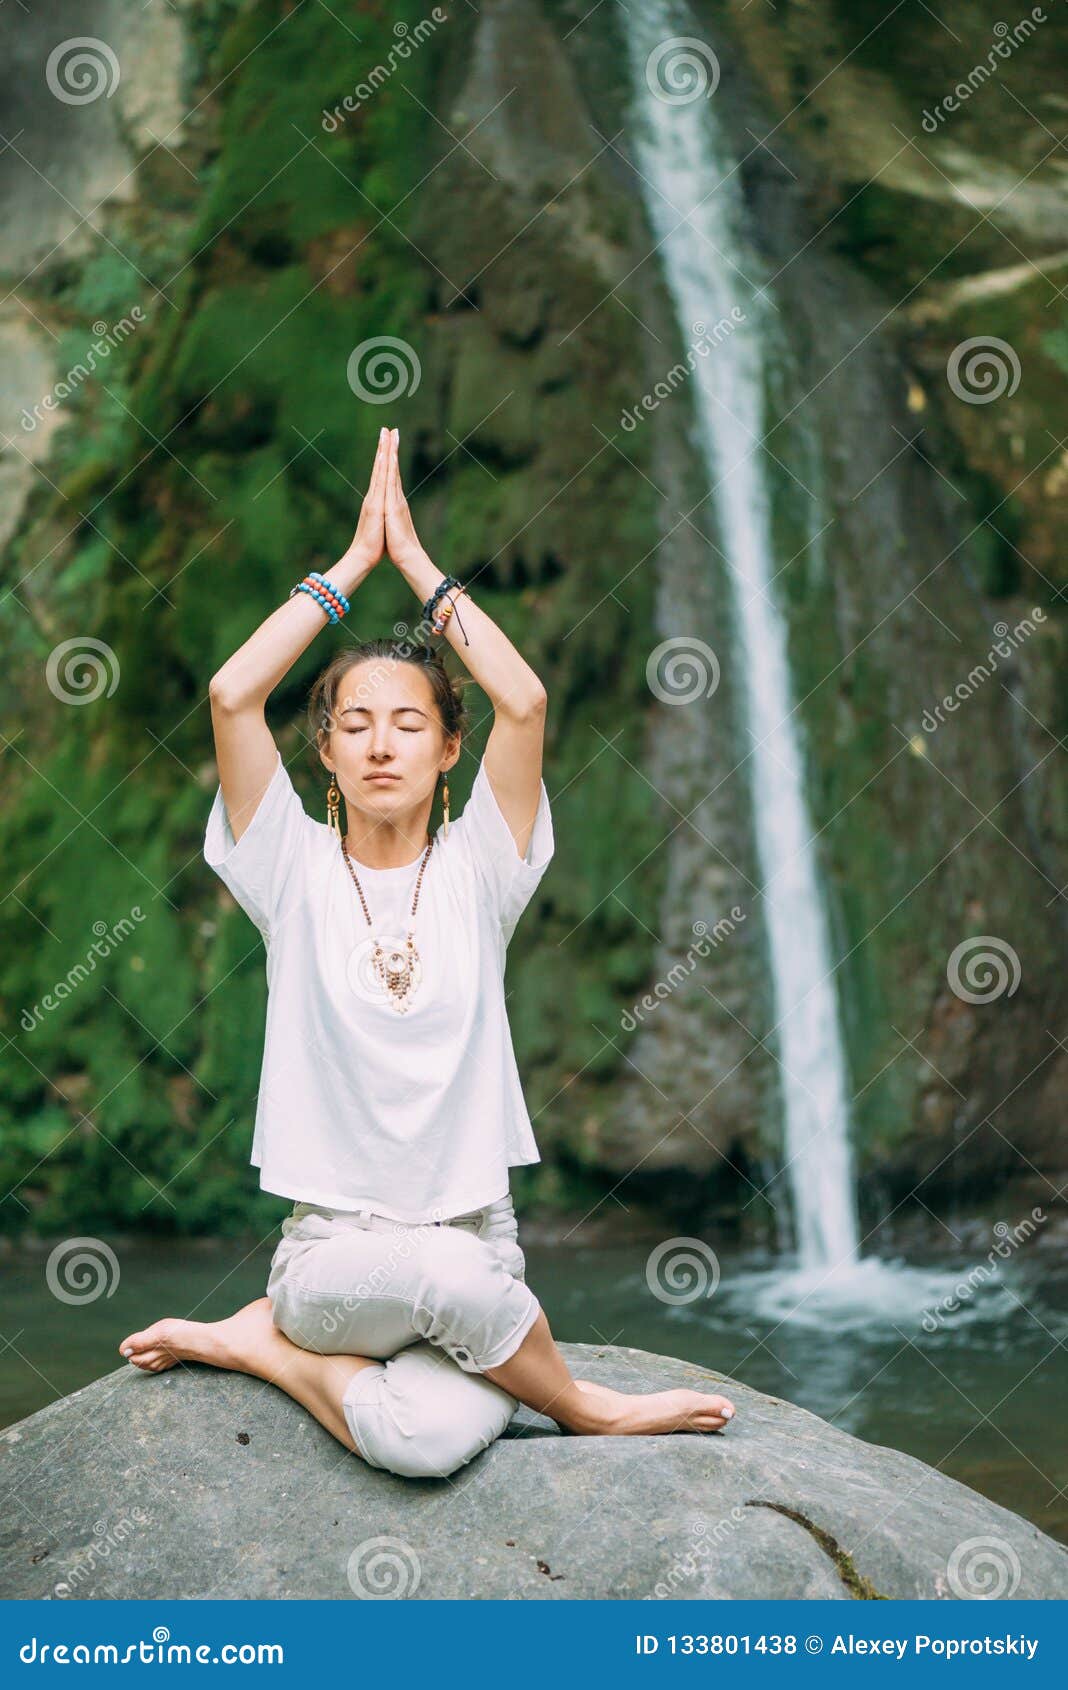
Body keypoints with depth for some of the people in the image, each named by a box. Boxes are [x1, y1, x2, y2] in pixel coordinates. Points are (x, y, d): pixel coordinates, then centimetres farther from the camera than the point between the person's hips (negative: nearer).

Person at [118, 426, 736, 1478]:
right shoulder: (296, 871, 3)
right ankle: (588, 1409, -4)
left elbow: (523, 701, -12)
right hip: (331, 1245, 0)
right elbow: (232, 694, -12)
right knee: (446, 1272, -38)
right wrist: (353, 562, -3)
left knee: (433, 1436, -33)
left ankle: (266, 1345, 1)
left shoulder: (474, 870, 4)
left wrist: (417, 560, -2)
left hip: (473, 1241, 1)